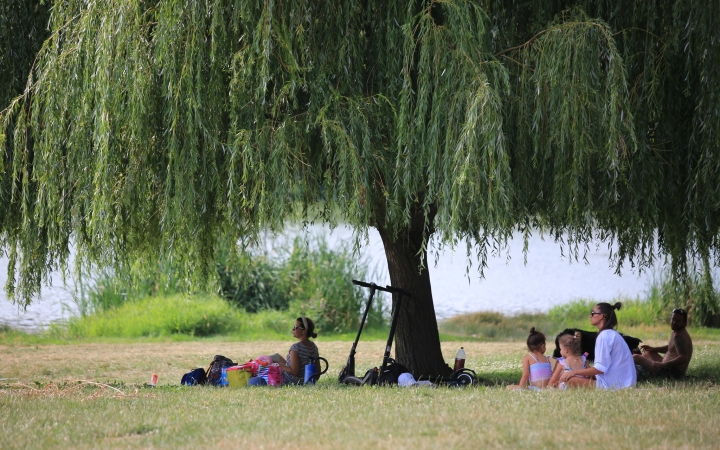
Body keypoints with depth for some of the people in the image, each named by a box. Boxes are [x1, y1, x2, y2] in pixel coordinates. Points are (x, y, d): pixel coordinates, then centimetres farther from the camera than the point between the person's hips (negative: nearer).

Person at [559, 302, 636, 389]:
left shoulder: (605, 335, -13)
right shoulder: (612, 334, 18)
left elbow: (600, 368, -18)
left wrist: (575, 372, -12)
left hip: (612, 385, -10)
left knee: (569, 380, -19)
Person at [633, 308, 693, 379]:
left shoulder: (678, 337, -21)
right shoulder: (676, 332, 10)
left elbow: (683, 358, -31)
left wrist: (662, 364, -33)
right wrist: (653, 349, 15)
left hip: (672, 372, -11)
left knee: (636, 358, -13)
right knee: (649, 352, 33)